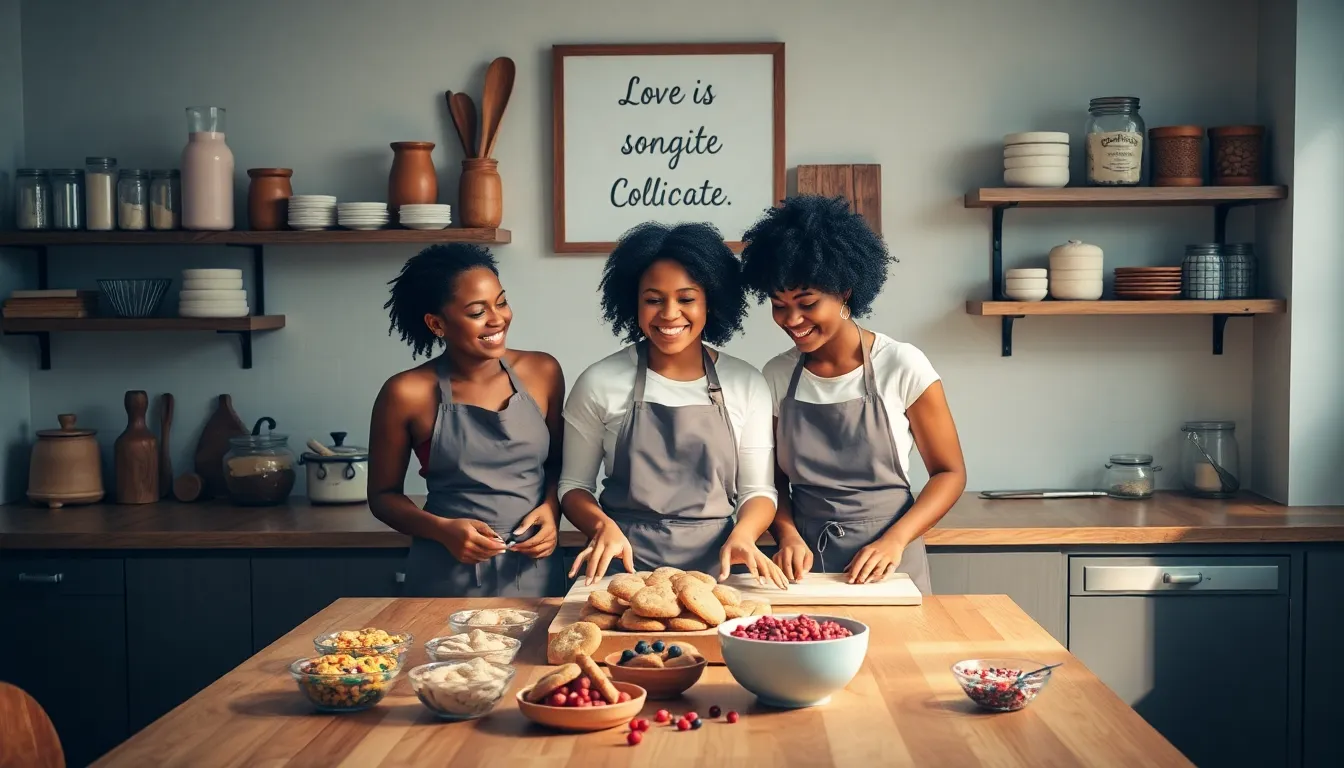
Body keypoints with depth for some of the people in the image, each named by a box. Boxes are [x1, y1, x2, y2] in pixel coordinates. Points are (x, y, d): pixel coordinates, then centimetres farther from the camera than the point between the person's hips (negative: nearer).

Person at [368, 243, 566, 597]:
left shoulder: (542, 372, 0)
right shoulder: (408, 394, -7)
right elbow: (383, 495, 2)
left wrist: (550, 508, -7)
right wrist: (443, 530, -14)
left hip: (535, 576, 2)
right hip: (448, 581, -2)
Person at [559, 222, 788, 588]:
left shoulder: (746, 384, 7)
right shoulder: (599, 383, 4)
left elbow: (758, 490, 9)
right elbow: (574, 486, 10)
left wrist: (742, 535, -11)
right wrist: (603, 525, -10)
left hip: (715, 568, 1)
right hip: (624, 568, -1)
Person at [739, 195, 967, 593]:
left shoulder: (902, 367, -9)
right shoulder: (777, 377, 1)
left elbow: (949, 472, -3)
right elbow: (775, 480, 9)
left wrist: (895, 539, -16)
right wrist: (788, 534, -11)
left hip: (886, 570, -2)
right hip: (803, 569, 2)